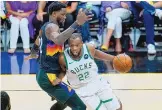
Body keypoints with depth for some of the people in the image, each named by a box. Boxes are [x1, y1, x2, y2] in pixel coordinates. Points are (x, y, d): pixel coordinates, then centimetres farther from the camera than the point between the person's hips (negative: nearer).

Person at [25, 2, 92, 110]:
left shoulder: (46, 27, 15)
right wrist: (77, 23, -50)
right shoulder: (52, 27, -15)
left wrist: (32, 55, 58)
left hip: (45, 75, 11)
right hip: (49, 77, -11)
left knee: (65, 100, 35)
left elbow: (36, 45, 36)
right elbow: (58, 40, -41)